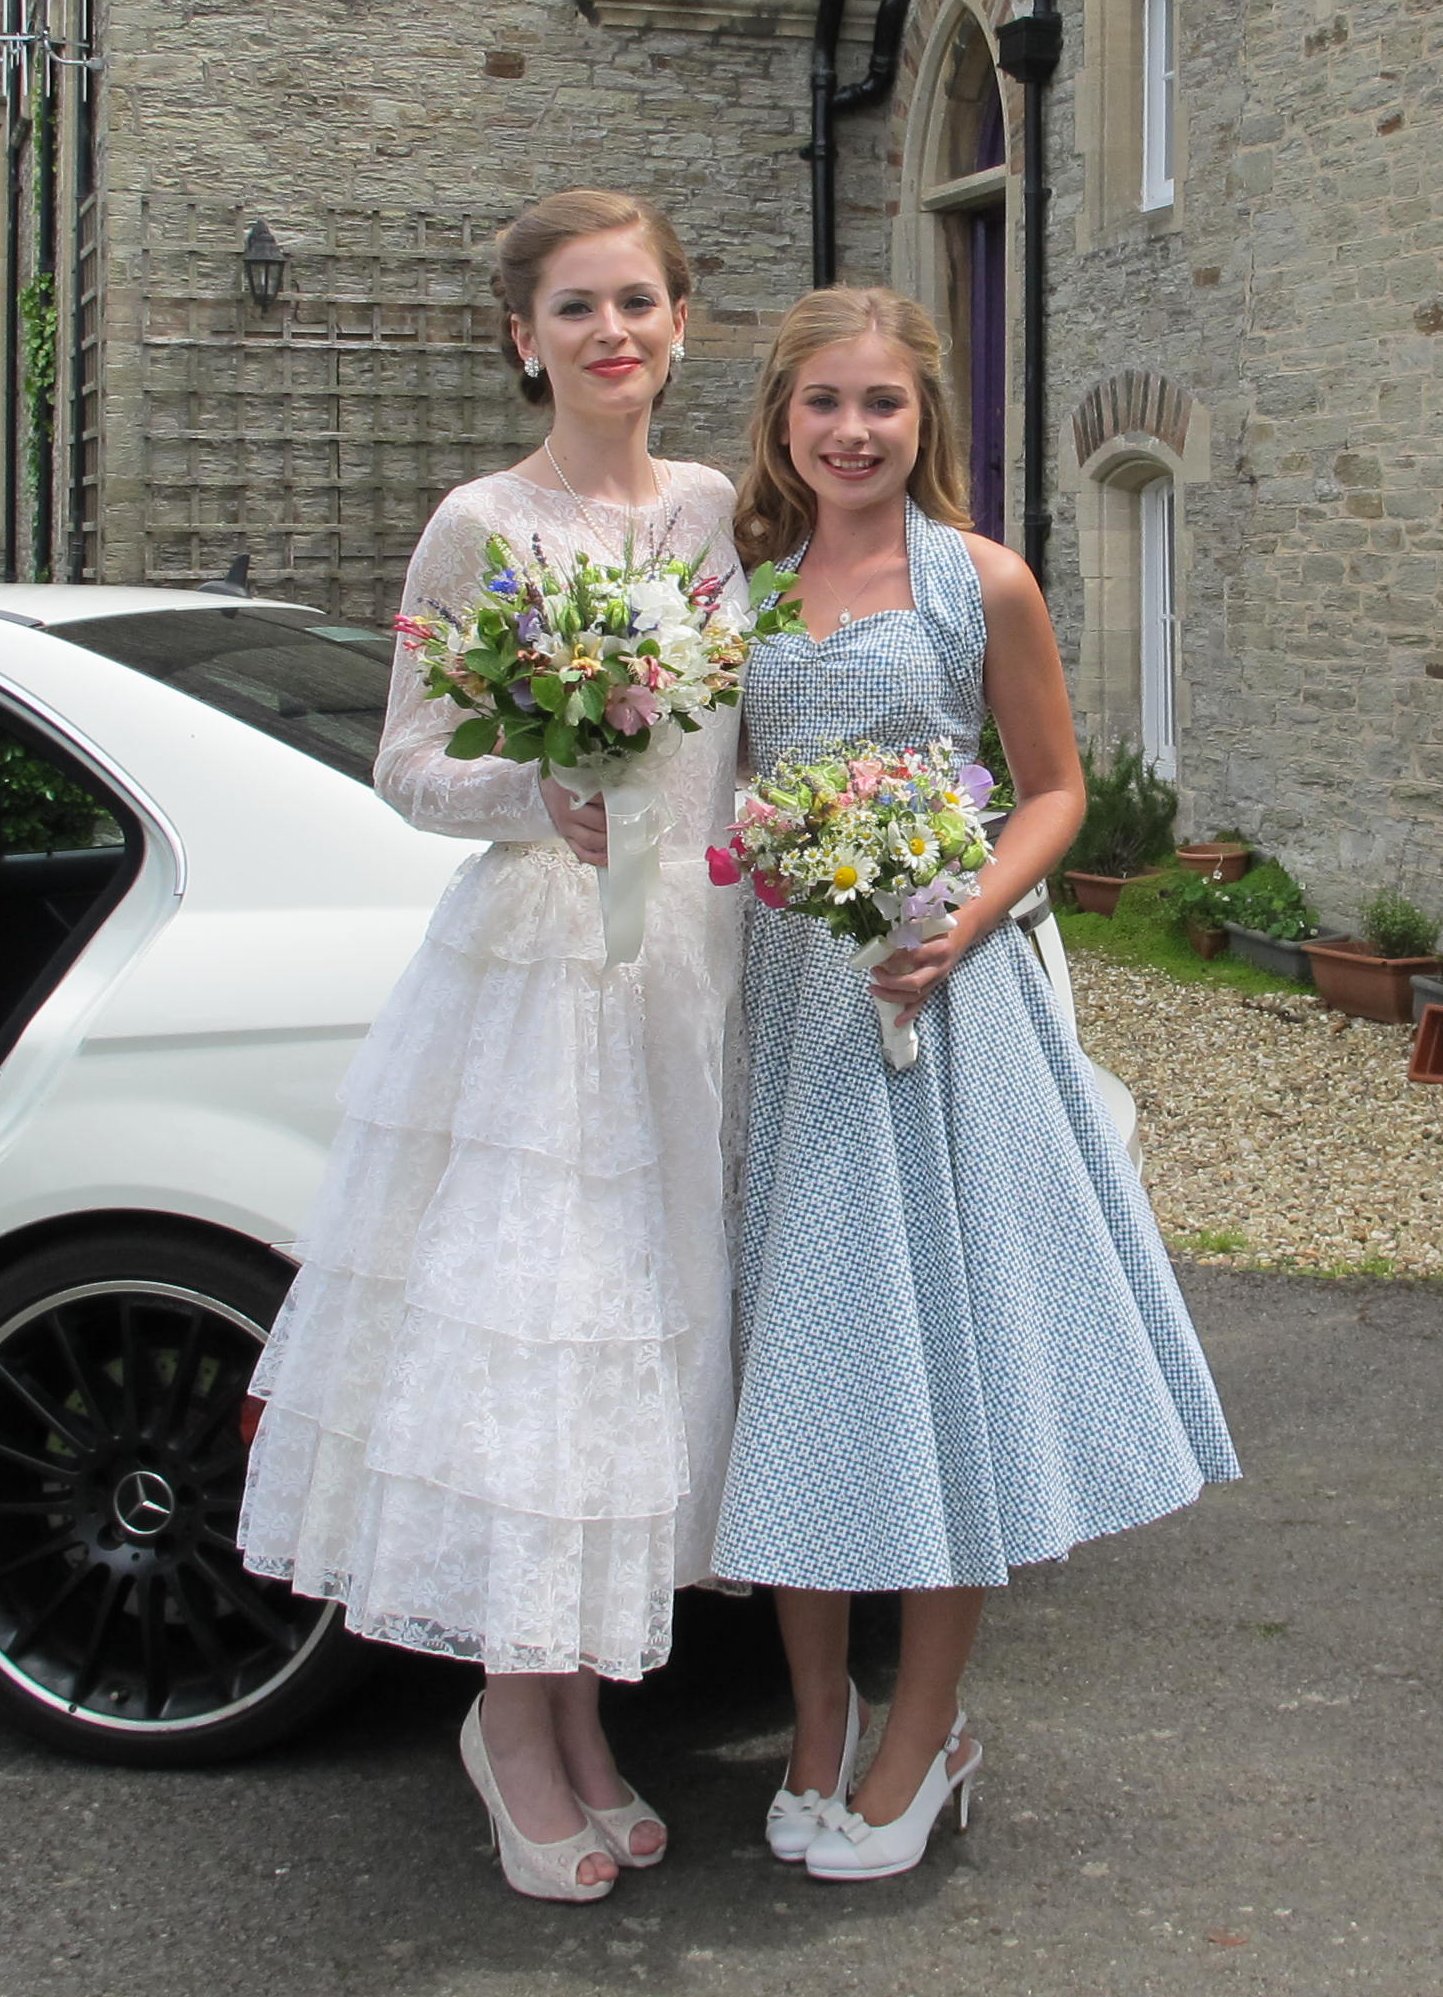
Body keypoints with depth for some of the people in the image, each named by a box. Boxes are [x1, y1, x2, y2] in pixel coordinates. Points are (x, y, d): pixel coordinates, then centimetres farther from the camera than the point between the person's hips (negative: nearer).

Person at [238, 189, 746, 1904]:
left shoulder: (721, 511, 9)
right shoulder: (483, 525, -5)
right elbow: (406, 764, -5)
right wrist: (537, 797, -23)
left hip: (689, 970, 5)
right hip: (525, 971, -5)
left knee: (641, 1332, 8)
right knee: (516, 1330, -4)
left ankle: (577, 1719, 21)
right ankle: (516, 1728, 12)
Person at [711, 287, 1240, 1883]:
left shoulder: (981, 585, -2)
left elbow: (1054, 788, 1)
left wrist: (963, 922, -15)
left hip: (934, 1001, -3)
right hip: (776, 998, 3)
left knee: (937, 1334, 1)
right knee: (792, 1350, 7)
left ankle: (921, 1738, 15)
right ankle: (817, 1722, 21)